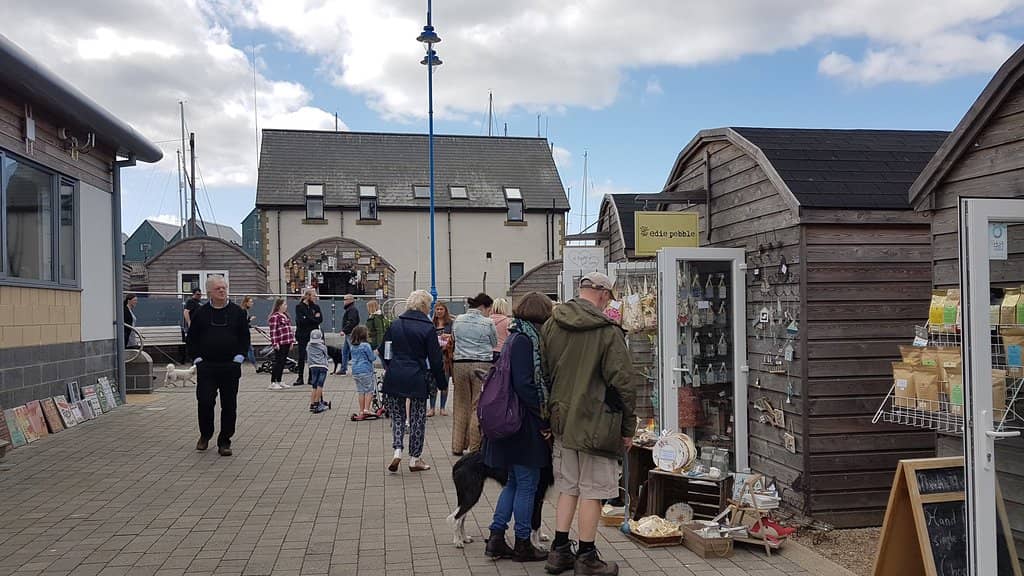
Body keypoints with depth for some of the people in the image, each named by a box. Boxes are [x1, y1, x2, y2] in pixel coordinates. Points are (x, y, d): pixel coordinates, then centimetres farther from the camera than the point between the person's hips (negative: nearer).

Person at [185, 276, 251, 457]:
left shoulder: (237, 312, 5)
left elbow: (245, 337, 7)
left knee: (229, 405, 3)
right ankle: (205, 435, 21)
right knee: (205, 401, -4)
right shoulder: (200, 313, 5)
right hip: (206, 366, 0)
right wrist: (197, 358, -1)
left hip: (231, 367, 1)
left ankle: (224, 442, 13)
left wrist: (239, 357, -3)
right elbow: (191, 338, 8)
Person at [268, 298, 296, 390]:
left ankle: (279, 382, 19)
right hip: (280, 344, -8)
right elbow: (273, 331, -16)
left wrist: (292, 341, 16)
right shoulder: (275, 317, -12)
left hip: (287, 343, 9)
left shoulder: (286, 315, 16)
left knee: (283, 363, 12)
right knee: (278, 362, -5)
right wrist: (275, 343, -19)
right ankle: (273, 383, 1)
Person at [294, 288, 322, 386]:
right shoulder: (299, 306, -2)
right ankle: (300, 378, 8)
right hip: (303, 335, -3)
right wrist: (313, 318, -8)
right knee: (302, 357, 1)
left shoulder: (315, 307, 9)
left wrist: (308, 319, -12)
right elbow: (300, 320, -13)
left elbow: (320, 319, -2)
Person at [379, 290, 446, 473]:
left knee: (397, 415, 15)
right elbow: (435, 359, -7)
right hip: (417, 378, -3)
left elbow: (383, 351, 10)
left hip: (394, 376, 3)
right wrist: (442, 382, 2)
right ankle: (414, 459, 15)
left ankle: (397, 451, -2)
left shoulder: (395, 324, 4)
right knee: (417, 418, 9)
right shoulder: (427, 328, -9)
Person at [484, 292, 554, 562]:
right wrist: (544, 416, -13)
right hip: (526, 425, -9)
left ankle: (496, 539, 20)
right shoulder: (524, 339, -16)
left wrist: (542, 414, 14)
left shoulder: (516, 337, 13)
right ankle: (522, 545, 14)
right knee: (527, 484, 3)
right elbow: (524, 384, -21)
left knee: (514, 482, 17)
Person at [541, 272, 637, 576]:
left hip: (561, 422, 6)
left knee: (567, 488, 17)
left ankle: (559, 552, 23)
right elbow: (623, 382, -13)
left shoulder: (550, 326, 5)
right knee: (591, 492, 5)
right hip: (596, 424, -6)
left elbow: (543, 372, 11)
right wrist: (627, 428, -2)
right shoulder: (608, 332, -13)